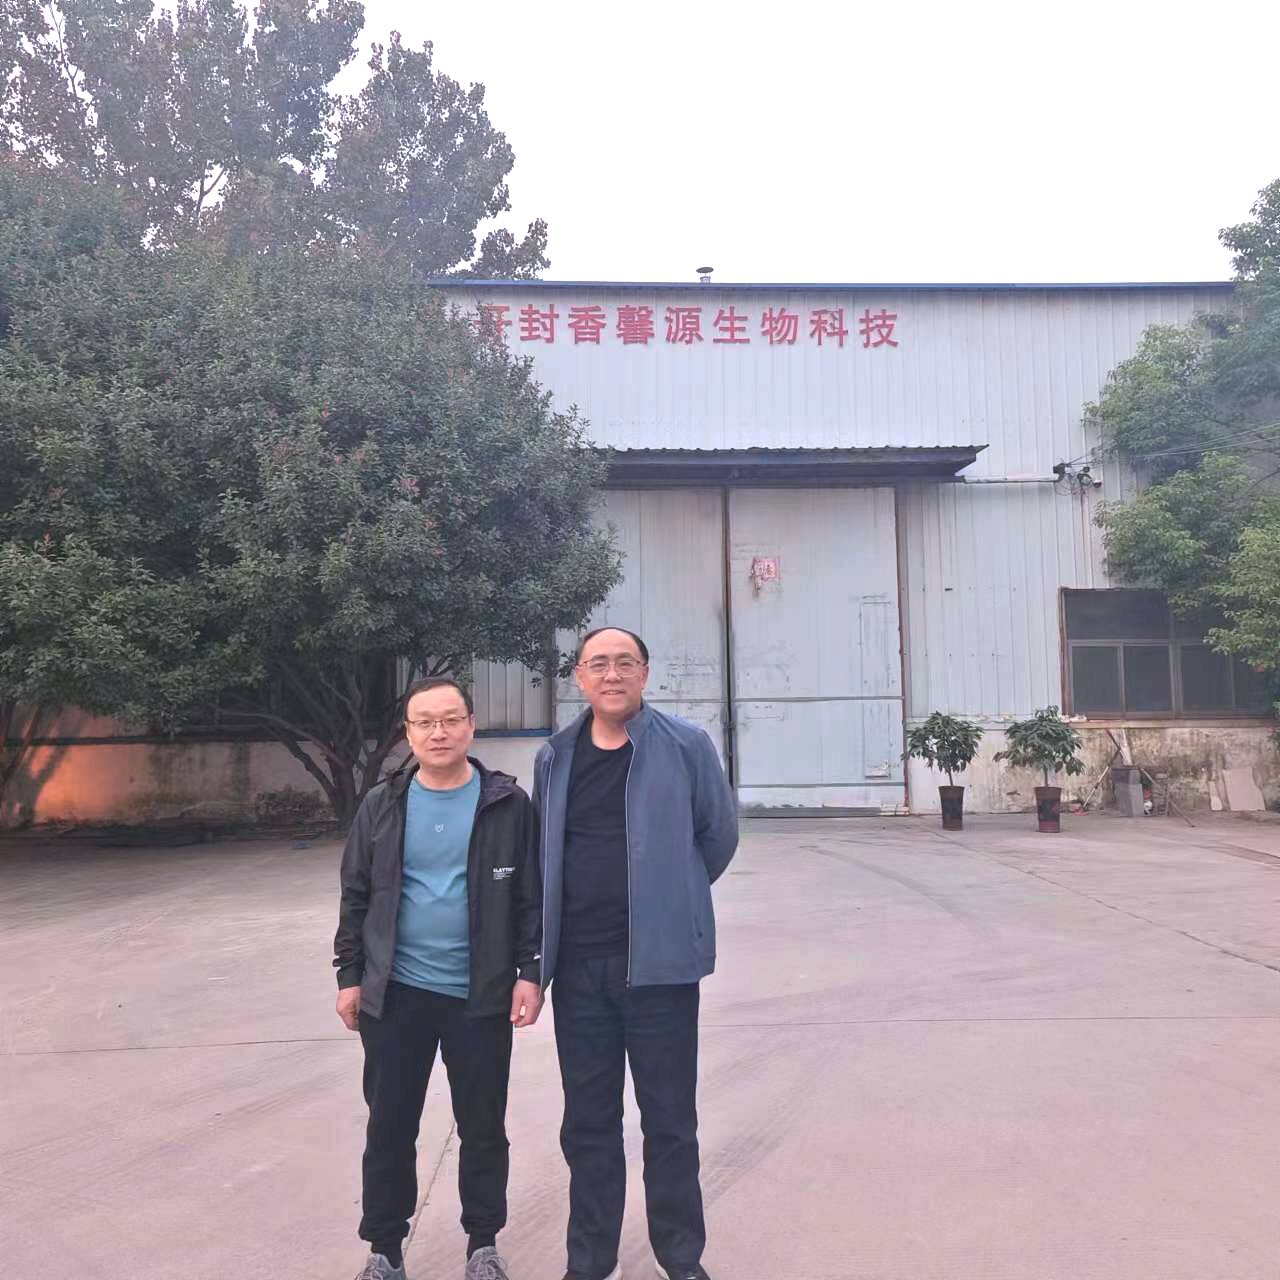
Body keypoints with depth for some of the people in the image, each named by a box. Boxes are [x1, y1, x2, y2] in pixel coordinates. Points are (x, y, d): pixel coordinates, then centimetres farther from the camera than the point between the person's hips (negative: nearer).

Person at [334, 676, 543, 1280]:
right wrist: (350, 975, 4)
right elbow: (357, 895, 7)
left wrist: (531, 971, -6)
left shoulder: (507, 803, -4)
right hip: (396, 992, 2)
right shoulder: (382, 806, 2)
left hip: (482, 995, -1)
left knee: (483, 1126, 11)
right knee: (389, 1126, 11)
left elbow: (531, 895, -1)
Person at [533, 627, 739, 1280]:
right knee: (587, 1121, 13)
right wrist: (546, 941, 13)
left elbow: (719, 835, 4)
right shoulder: (555, 758, 5)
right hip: (577, 964, 3)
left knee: (669, 1119, 7)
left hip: (658, 958, -3)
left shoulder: (685, 746, -6)